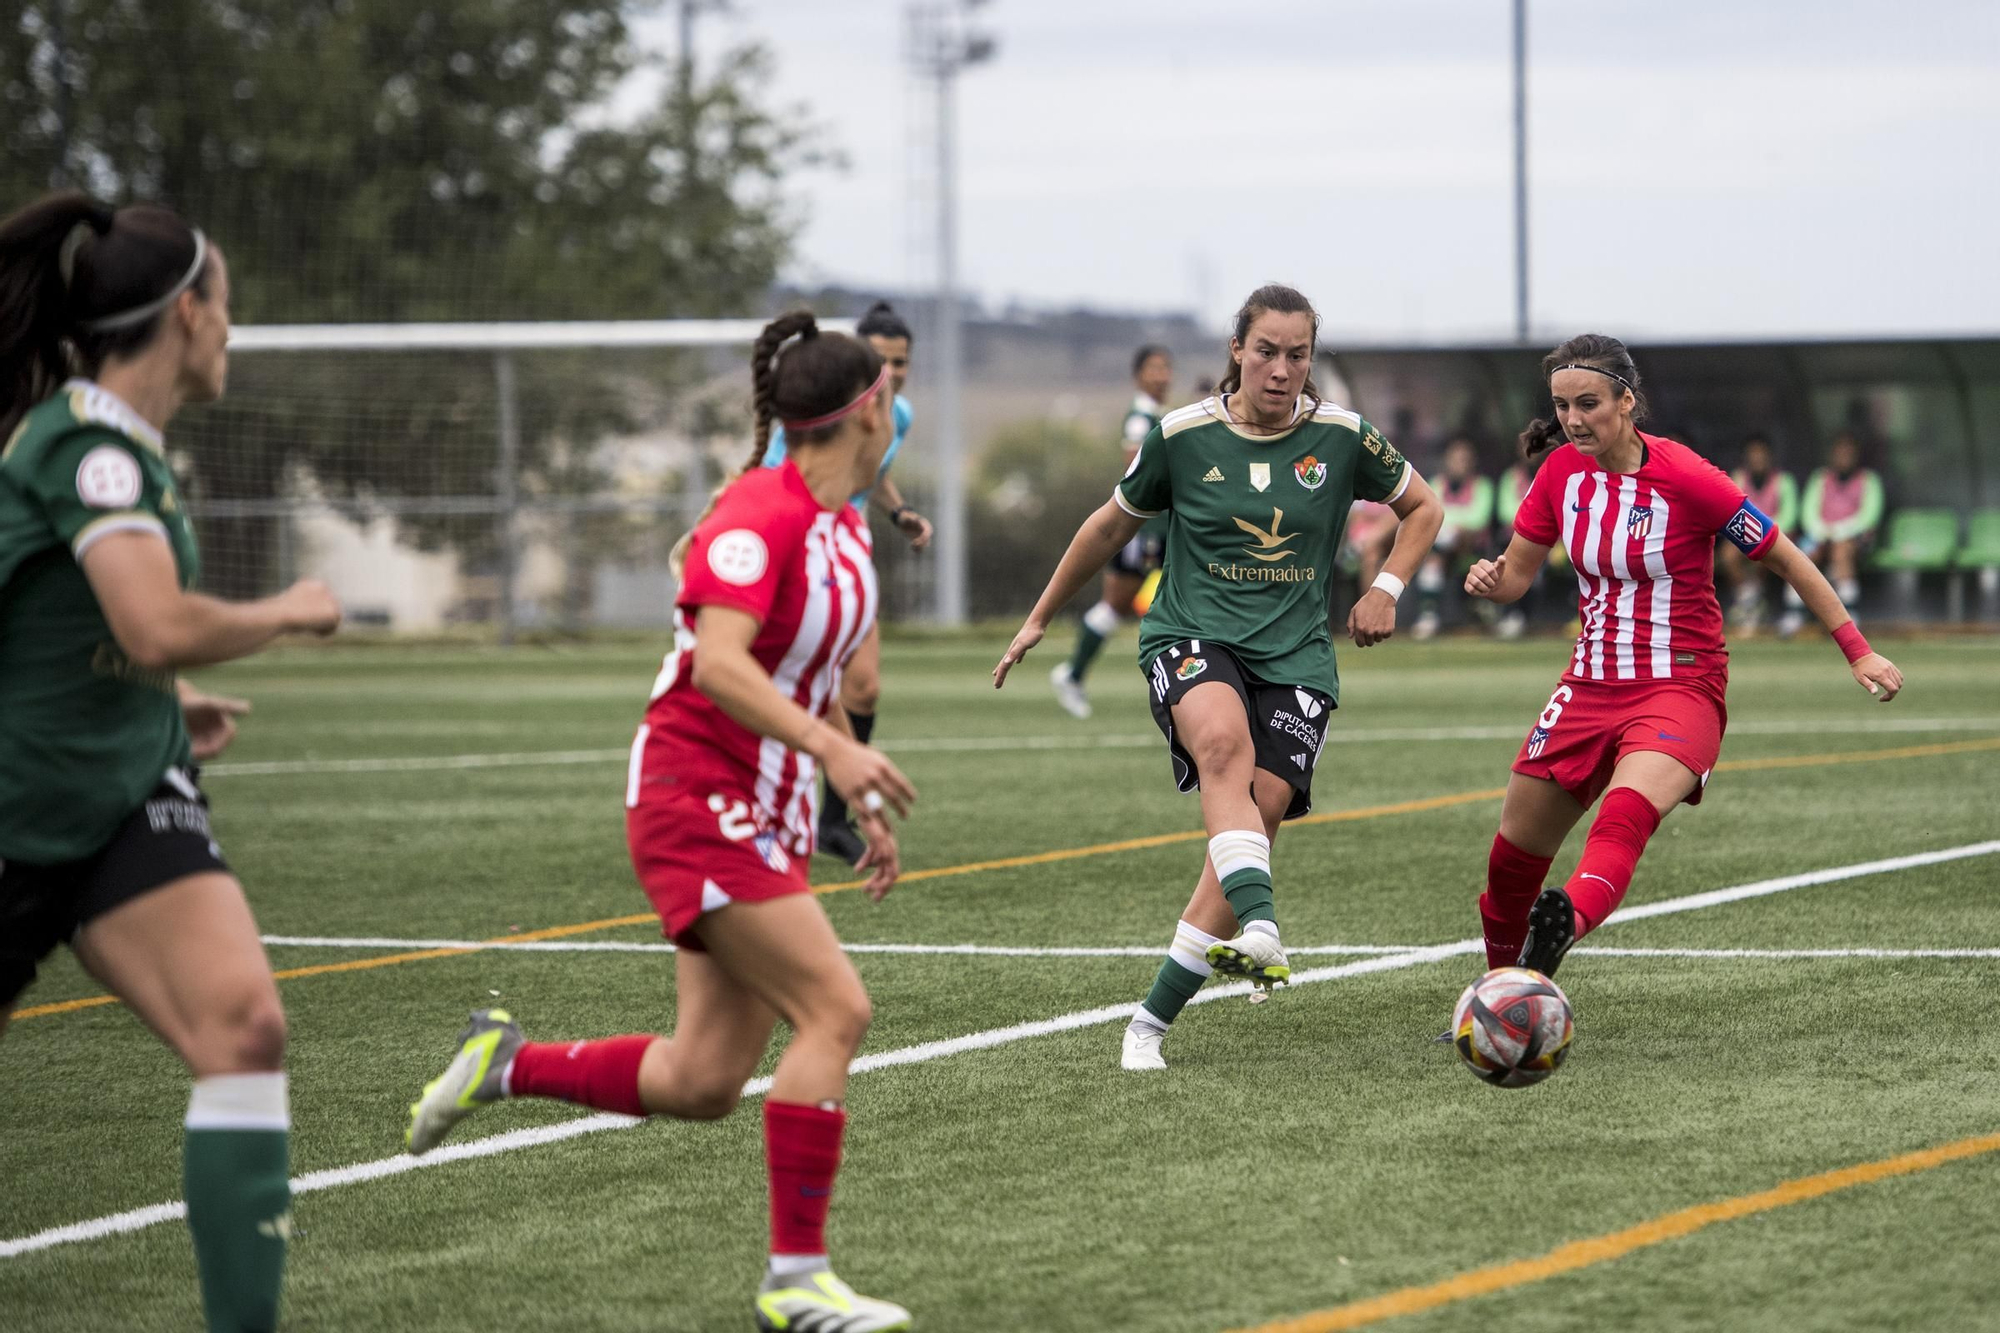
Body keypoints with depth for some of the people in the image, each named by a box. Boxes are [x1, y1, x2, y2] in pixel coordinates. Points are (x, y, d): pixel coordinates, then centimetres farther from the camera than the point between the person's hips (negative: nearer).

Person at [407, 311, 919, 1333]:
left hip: (764, 819, 9)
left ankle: (508, 1062, 23)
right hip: (696, 801, -9)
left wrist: (864, 808, 22)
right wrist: (831, 748, -36)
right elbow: (719, 662, -28)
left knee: (703, 1084, 4)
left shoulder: (844, 527, 13)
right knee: (834, 1009, -17)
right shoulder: (762, 513, -16)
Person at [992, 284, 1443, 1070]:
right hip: (1191, 639, -2)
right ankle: (1259, 928, -54)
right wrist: (1039, 620, 22)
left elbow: (1422, 509, 19)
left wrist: (1386, 589, 3)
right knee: (1224, 741, -36)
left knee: (1258, 815, -16)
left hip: (1295, 659, 2)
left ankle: (1155, 1018, -8)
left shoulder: (1342, 438, 2)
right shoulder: (1183, 437, 0)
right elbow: (1111, 527, 15)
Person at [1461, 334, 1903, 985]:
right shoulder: (1563, 470, 0)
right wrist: (1490, 579, -15)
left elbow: (1787, 560, -7)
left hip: (1680, 688, -6)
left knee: (1624, 816, -36)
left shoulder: (1686, 478, -15)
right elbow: (1517, 572, 10)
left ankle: (1568, 920, -64)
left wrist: (1859, 653, -7)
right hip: (1592, 685, 6)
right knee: (1513, 856, 8)